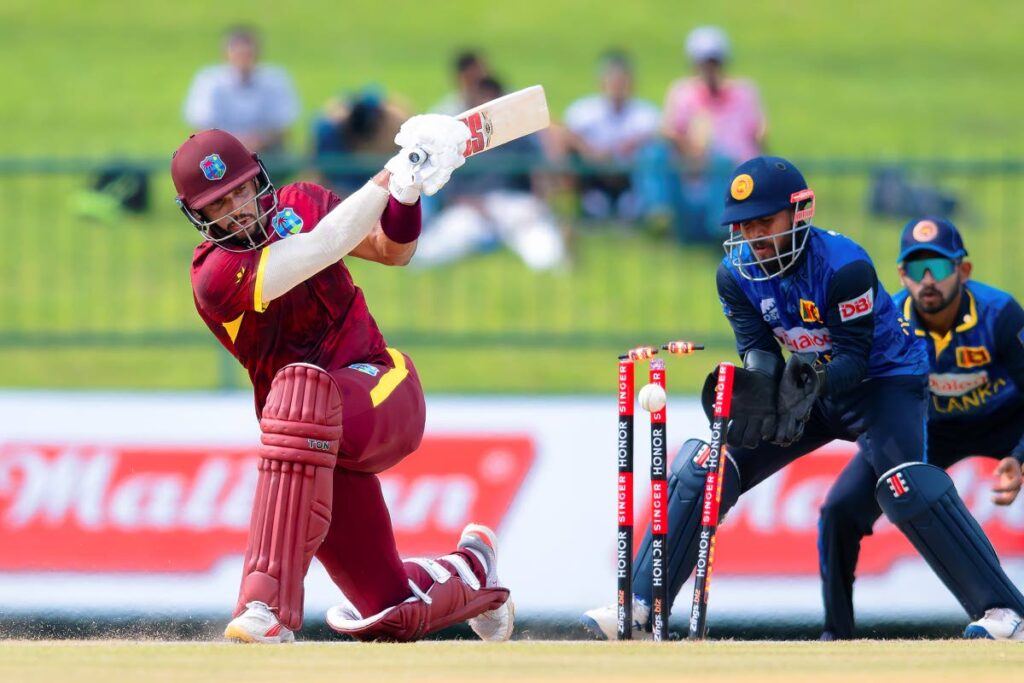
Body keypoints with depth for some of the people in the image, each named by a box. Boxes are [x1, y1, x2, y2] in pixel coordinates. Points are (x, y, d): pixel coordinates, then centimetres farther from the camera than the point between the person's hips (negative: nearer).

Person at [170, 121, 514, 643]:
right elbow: (322, 249, -23)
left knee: (299, 386, -37)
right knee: (394, 615, -1)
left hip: (385, 390, 1)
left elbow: (392, 250, 10)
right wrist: (389, 177, -22)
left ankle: (269, 606, -44)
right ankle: (469, 569, 40)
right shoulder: (213, 277, -13)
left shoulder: (299, 204, 5)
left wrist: (408, 191, -9)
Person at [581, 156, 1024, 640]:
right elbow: (757, 348, -12)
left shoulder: (844, 265, -27)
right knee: (705, 468, -6)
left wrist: (815, 378, -46)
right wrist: (756, 382, -35)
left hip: (884, 379, -6)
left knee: (906, 486, -31)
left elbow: (854, 358, -26)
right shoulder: (737, 274, -9)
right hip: (809, 385, 6)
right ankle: (640, 605, -2)